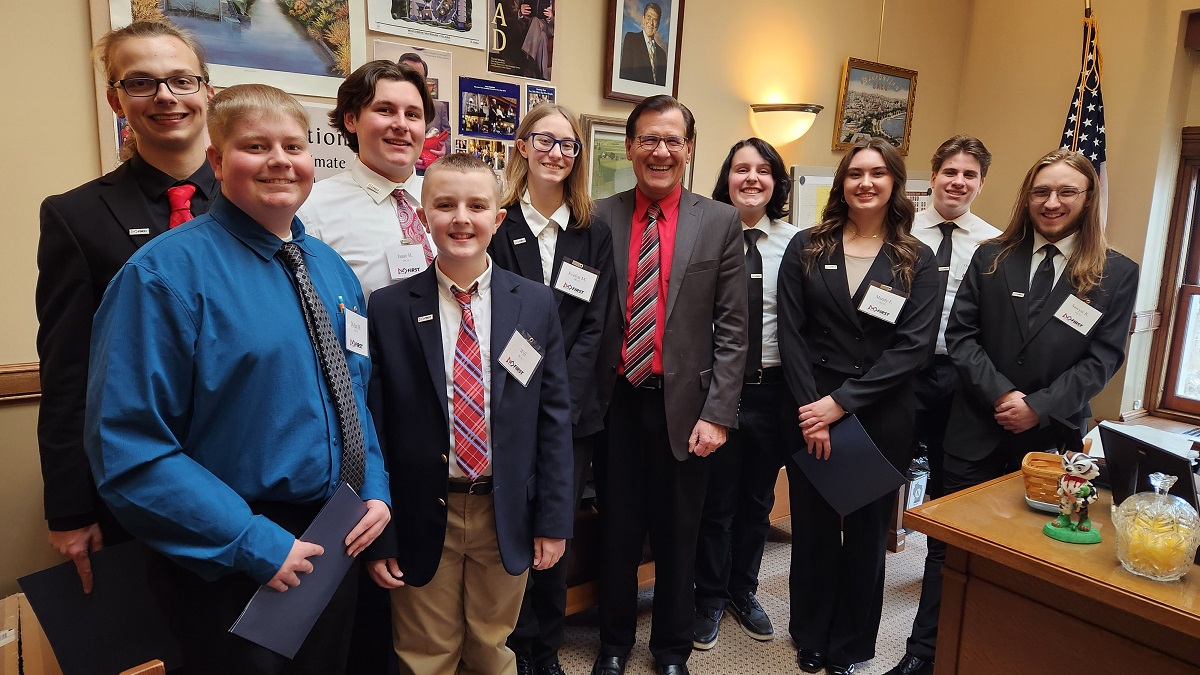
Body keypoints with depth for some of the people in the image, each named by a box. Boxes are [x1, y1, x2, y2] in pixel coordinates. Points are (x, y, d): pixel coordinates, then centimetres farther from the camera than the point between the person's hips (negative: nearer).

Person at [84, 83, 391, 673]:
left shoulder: (332, 269, 5)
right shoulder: (165, 273, -16)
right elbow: (128, 448, -19)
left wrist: (375, 489, -2)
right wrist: (255, 543, -20)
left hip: (340, 543, 7)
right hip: (230, 567, -6)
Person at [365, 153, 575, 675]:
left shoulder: (536, 304, -3)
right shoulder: (387, 310, -8)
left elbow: (555, 417, -1)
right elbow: (372, 428, -5)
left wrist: (554, 519, -2)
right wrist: (377, 537, -4)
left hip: (507, 515, 1)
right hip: (421, 520, -1)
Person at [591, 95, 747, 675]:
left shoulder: (721, 222, 0)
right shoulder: (600, 218, 1)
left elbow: (731, 327, -3)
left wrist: (718, 412, -8)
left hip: (683, 404, 0)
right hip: (616, 403, 1)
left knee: (678, 535, 14)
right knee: (617, 532, 15)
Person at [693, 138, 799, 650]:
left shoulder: (795, 242, -1)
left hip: (771, 387, 3)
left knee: (758, 500, 18)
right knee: (715, 501, 11)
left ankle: (743, 592, 41)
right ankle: (710, 598, 34)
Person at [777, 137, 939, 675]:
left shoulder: (917, 261, 1)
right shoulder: (806, 248, 1)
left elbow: (913, 346, -9)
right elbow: (790, 333, -4)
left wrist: (841, 402, -17)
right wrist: (811, 410, -13)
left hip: (880, 417, 0)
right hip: (811, 410, 0)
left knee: (867, 530, 13)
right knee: (813, 526, 12)